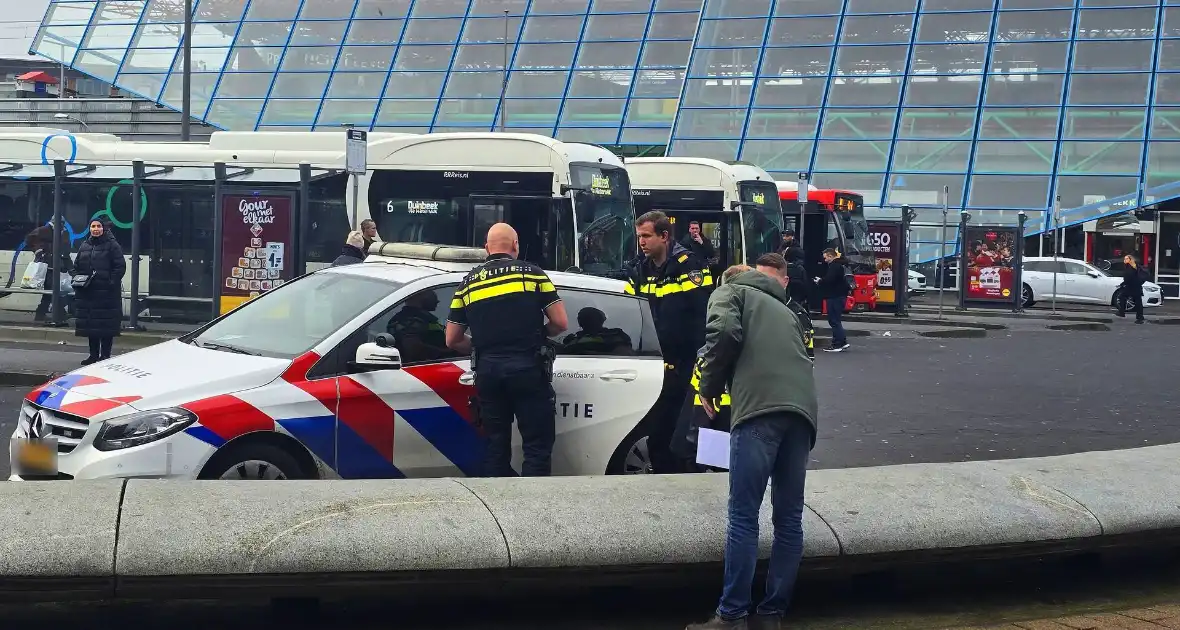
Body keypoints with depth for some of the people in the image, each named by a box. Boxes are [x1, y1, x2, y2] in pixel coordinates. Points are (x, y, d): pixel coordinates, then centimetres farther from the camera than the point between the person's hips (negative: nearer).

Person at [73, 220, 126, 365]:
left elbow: (120, 267, -8)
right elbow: (76, 266, 22)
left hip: (107, 292, -6)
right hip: (87, 292, 6)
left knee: (106, 325, -4)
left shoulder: (112, 245, -3)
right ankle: (93, 355, 17)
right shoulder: (84, 246, 15)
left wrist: (111, 282, -16)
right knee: (90, 324, 9)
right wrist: (78, 280, 6)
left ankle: (105, 355, 2)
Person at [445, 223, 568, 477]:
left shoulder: (469, 282, 11)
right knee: (538, 446, -1)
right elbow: (560, 323, -1)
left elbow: (452, 341, 12)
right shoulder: (531, 273, 2)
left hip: (487, 369, 3)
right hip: (528, 368, -3)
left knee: (496, 446, 13)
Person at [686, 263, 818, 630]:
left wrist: (709, 385, 8)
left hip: (761, 406, -6)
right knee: (789, 518, 9)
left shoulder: (730, 291, 18)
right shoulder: (782, 309, 37)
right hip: (802, 408, 6)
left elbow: (725, 331, -3)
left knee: (743, 516, -6)